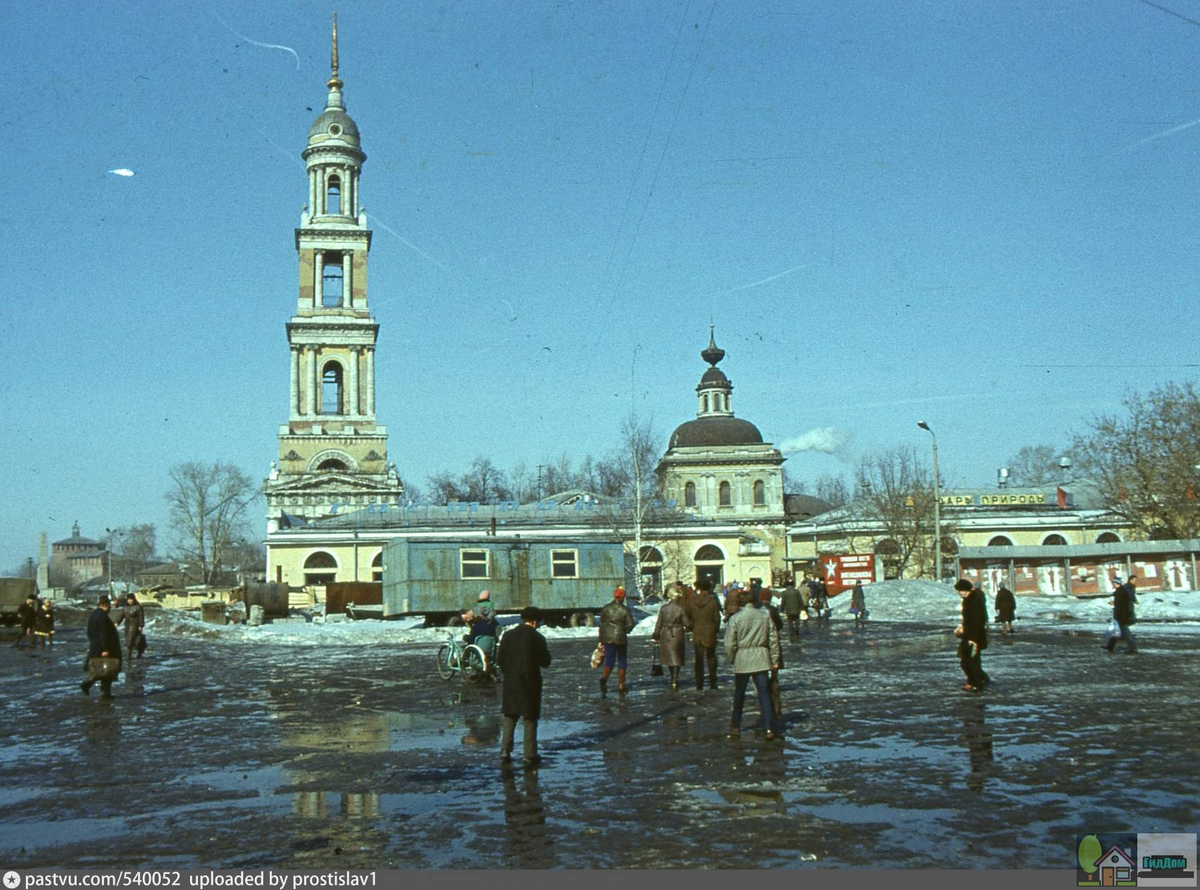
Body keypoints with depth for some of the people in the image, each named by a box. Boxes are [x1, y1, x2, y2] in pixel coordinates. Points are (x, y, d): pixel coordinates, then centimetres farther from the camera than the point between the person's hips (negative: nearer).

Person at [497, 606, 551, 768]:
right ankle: (530, 756, 7)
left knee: (510, 717, 16)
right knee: (530, 720, 5)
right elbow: (546, 662, -7)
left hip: (510, 682, 3)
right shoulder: (538, 638, -12)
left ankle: (505, 751, 15)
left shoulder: (508, 635, -1)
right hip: (530, 683, -3)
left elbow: (500, 659, 3)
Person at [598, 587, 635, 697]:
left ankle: (604, 677, -19)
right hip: (620, 638, -3)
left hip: (607, 638, 3)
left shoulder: (606, 608, 1)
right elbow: (630, 624, -9)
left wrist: (601, 640, 14)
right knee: (622, 661, 12)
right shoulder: (625, 609, -8)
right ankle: (621, 685, 12)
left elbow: (601, 623, 6)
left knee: (609, 660, 8)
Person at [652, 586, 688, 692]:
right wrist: (685, 629, 13)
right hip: (677, 635, -2)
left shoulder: (663, 608, -4)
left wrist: (656, 636, 9)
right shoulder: (681, 609, -11)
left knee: (669, 657, 16)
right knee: (677, 658, 4)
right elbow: (686, 624, -9)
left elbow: (659, 623, 0)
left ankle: (673, 680, 26)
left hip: (666, 635, 2)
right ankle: (675, 681, -8)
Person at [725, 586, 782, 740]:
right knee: (764, 693, 1)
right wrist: (775, 659, 10)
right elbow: (773, 639, 4)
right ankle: (770, 728, -8)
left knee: (739, 694, 14)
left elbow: (730, 643, -7)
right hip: (761, 660, 2)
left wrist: (731, 658, 9)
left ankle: (735, 726, 26)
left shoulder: (735, 618, -8)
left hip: (742, 660, -1)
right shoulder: (765, 615, 1)